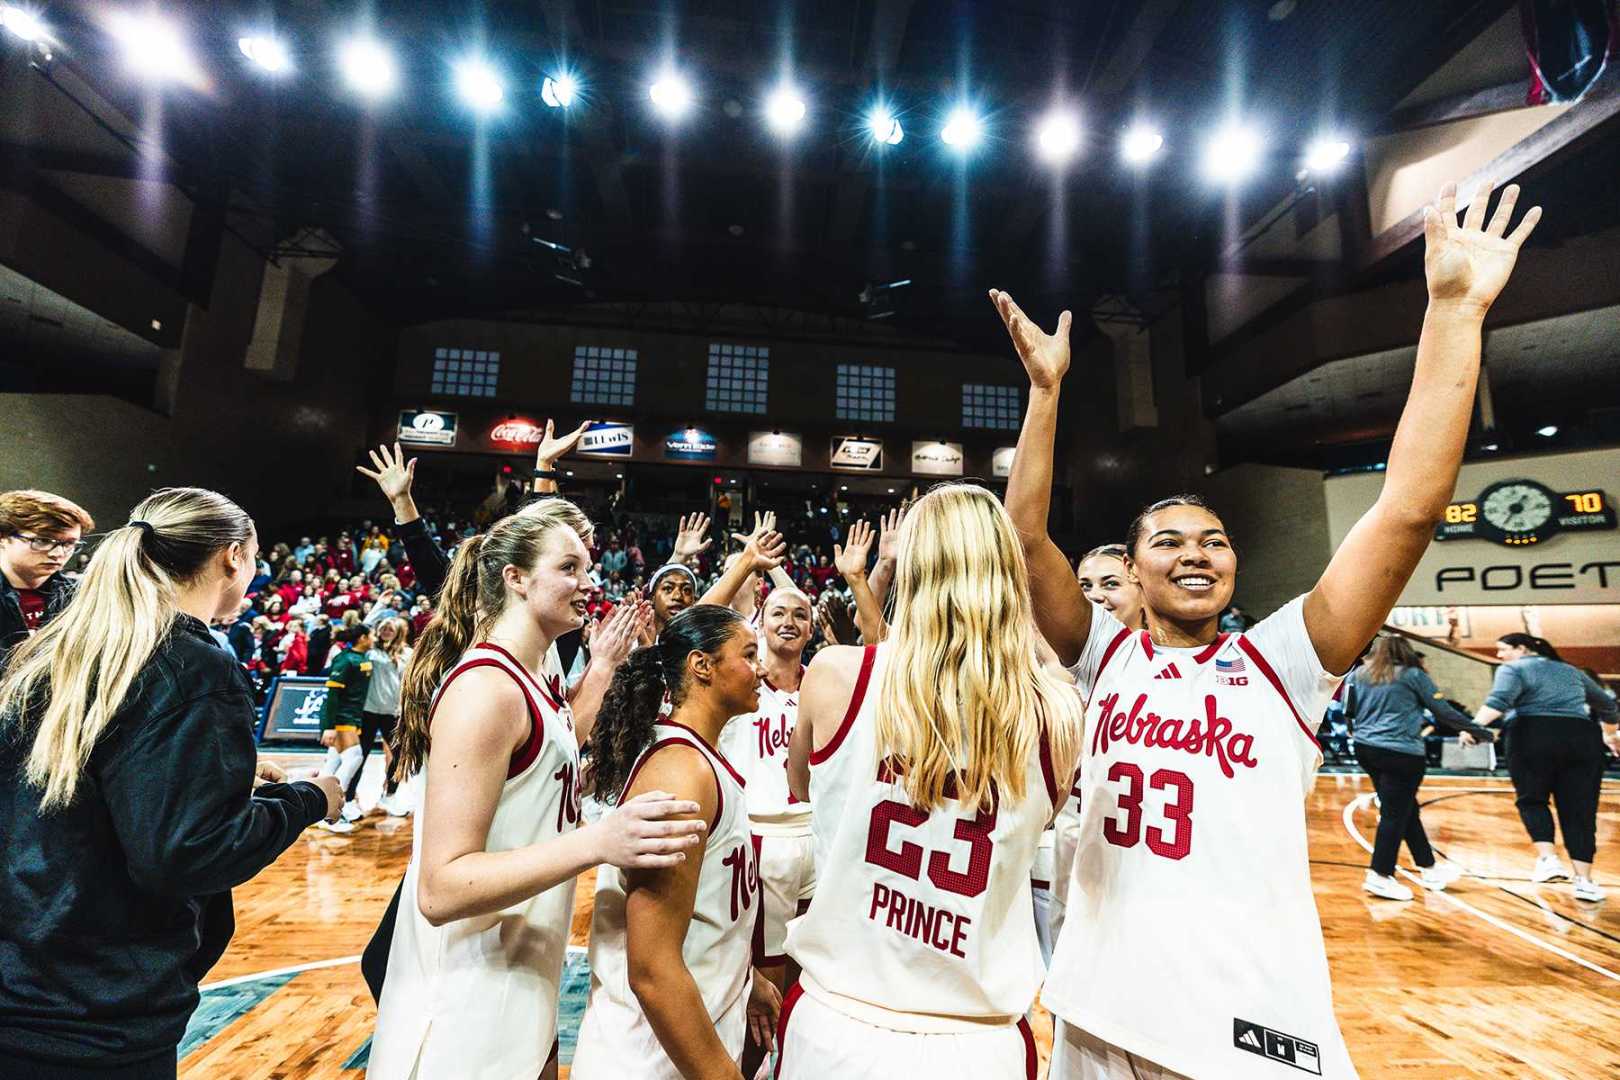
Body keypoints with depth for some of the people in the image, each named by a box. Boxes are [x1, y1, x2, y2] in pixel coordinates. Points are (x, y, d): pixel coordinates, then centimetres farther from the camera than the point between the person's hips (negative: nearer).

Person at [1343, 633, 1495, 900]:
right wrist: (1478, 730, 14)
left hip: (1365, 748, 5)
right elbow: (1444, 711, 3)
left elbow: (1348, 711, 10)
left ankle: (1430, 869, 29)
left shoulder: (1357, 674, 11)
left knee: (1406, 809, 17)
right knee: (1395, 813, 0)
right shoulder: (1413, 675, 0)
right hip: (1401, 753, -5)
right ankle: (1380, 876, 0)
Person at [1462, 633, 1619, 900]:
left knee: (1531, 799, 11)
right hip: (1583, 739, 5)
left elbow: (1498, 700, -16)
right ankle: (1584, 881, 9)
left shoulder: (1514, 669, 4)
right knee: (1580, 811, 9)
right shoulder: (1571, 671, 25)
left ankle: (1548, 859, -4)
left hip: (1536, 738, -5)